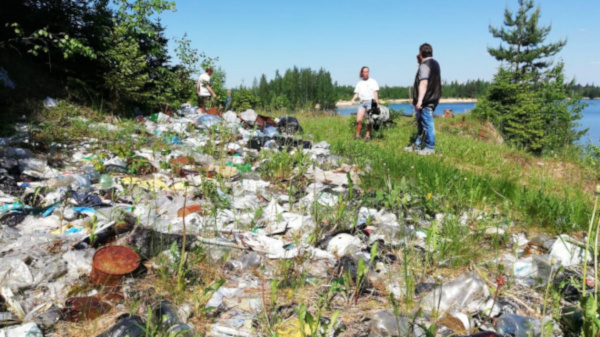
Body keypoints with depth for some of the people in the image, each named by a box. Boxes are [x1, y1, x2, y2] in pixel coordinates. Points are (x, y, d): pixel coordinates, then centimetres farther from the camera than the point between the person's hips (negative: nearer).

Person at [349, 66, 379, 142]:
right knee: (358, 120, -6)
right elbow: (356, 93, 17)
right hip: (362, 102, 3)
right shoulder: (359, 83, 21)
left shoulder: (373, 81, 10)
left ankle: (368, 135, -4)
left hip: (370, 101, -3)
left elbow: (375, 92, 3)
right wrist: (353, 99, -2)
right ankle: (357, 135, 4)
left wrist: (376, 103, -9)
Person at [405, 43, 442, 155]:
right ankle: (417, 145, 26)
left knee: (427, 124, -5)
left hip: (426, 101, -10)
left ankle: (430, 148, 1)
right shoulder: (435, 63, 16)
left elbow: (423, 83, -24)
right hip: (433, 99, 10)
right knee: (421, 123, 17)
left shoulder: (424, 65, -14)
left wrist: (419, 100, -27)